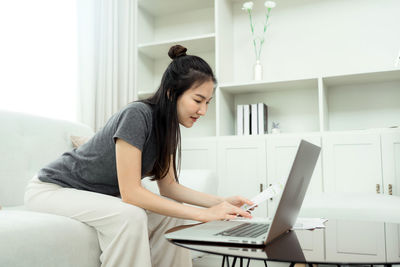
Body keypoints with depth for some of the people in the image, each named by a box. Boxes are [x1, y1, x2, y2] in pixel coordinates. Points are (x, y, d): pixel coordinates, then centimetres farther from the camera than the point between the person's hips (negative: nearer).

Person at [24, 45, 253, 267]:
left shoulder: (168, 125, -4)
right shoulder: (137, 115, -29)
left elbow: (168, 185, 0)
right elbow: (130, 192, -32)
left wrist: (221, 202, -12)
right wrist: (203, 214, -32)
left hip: (98, 195, 8)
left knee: (170, 213, -5)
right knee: (130, 215, -32)